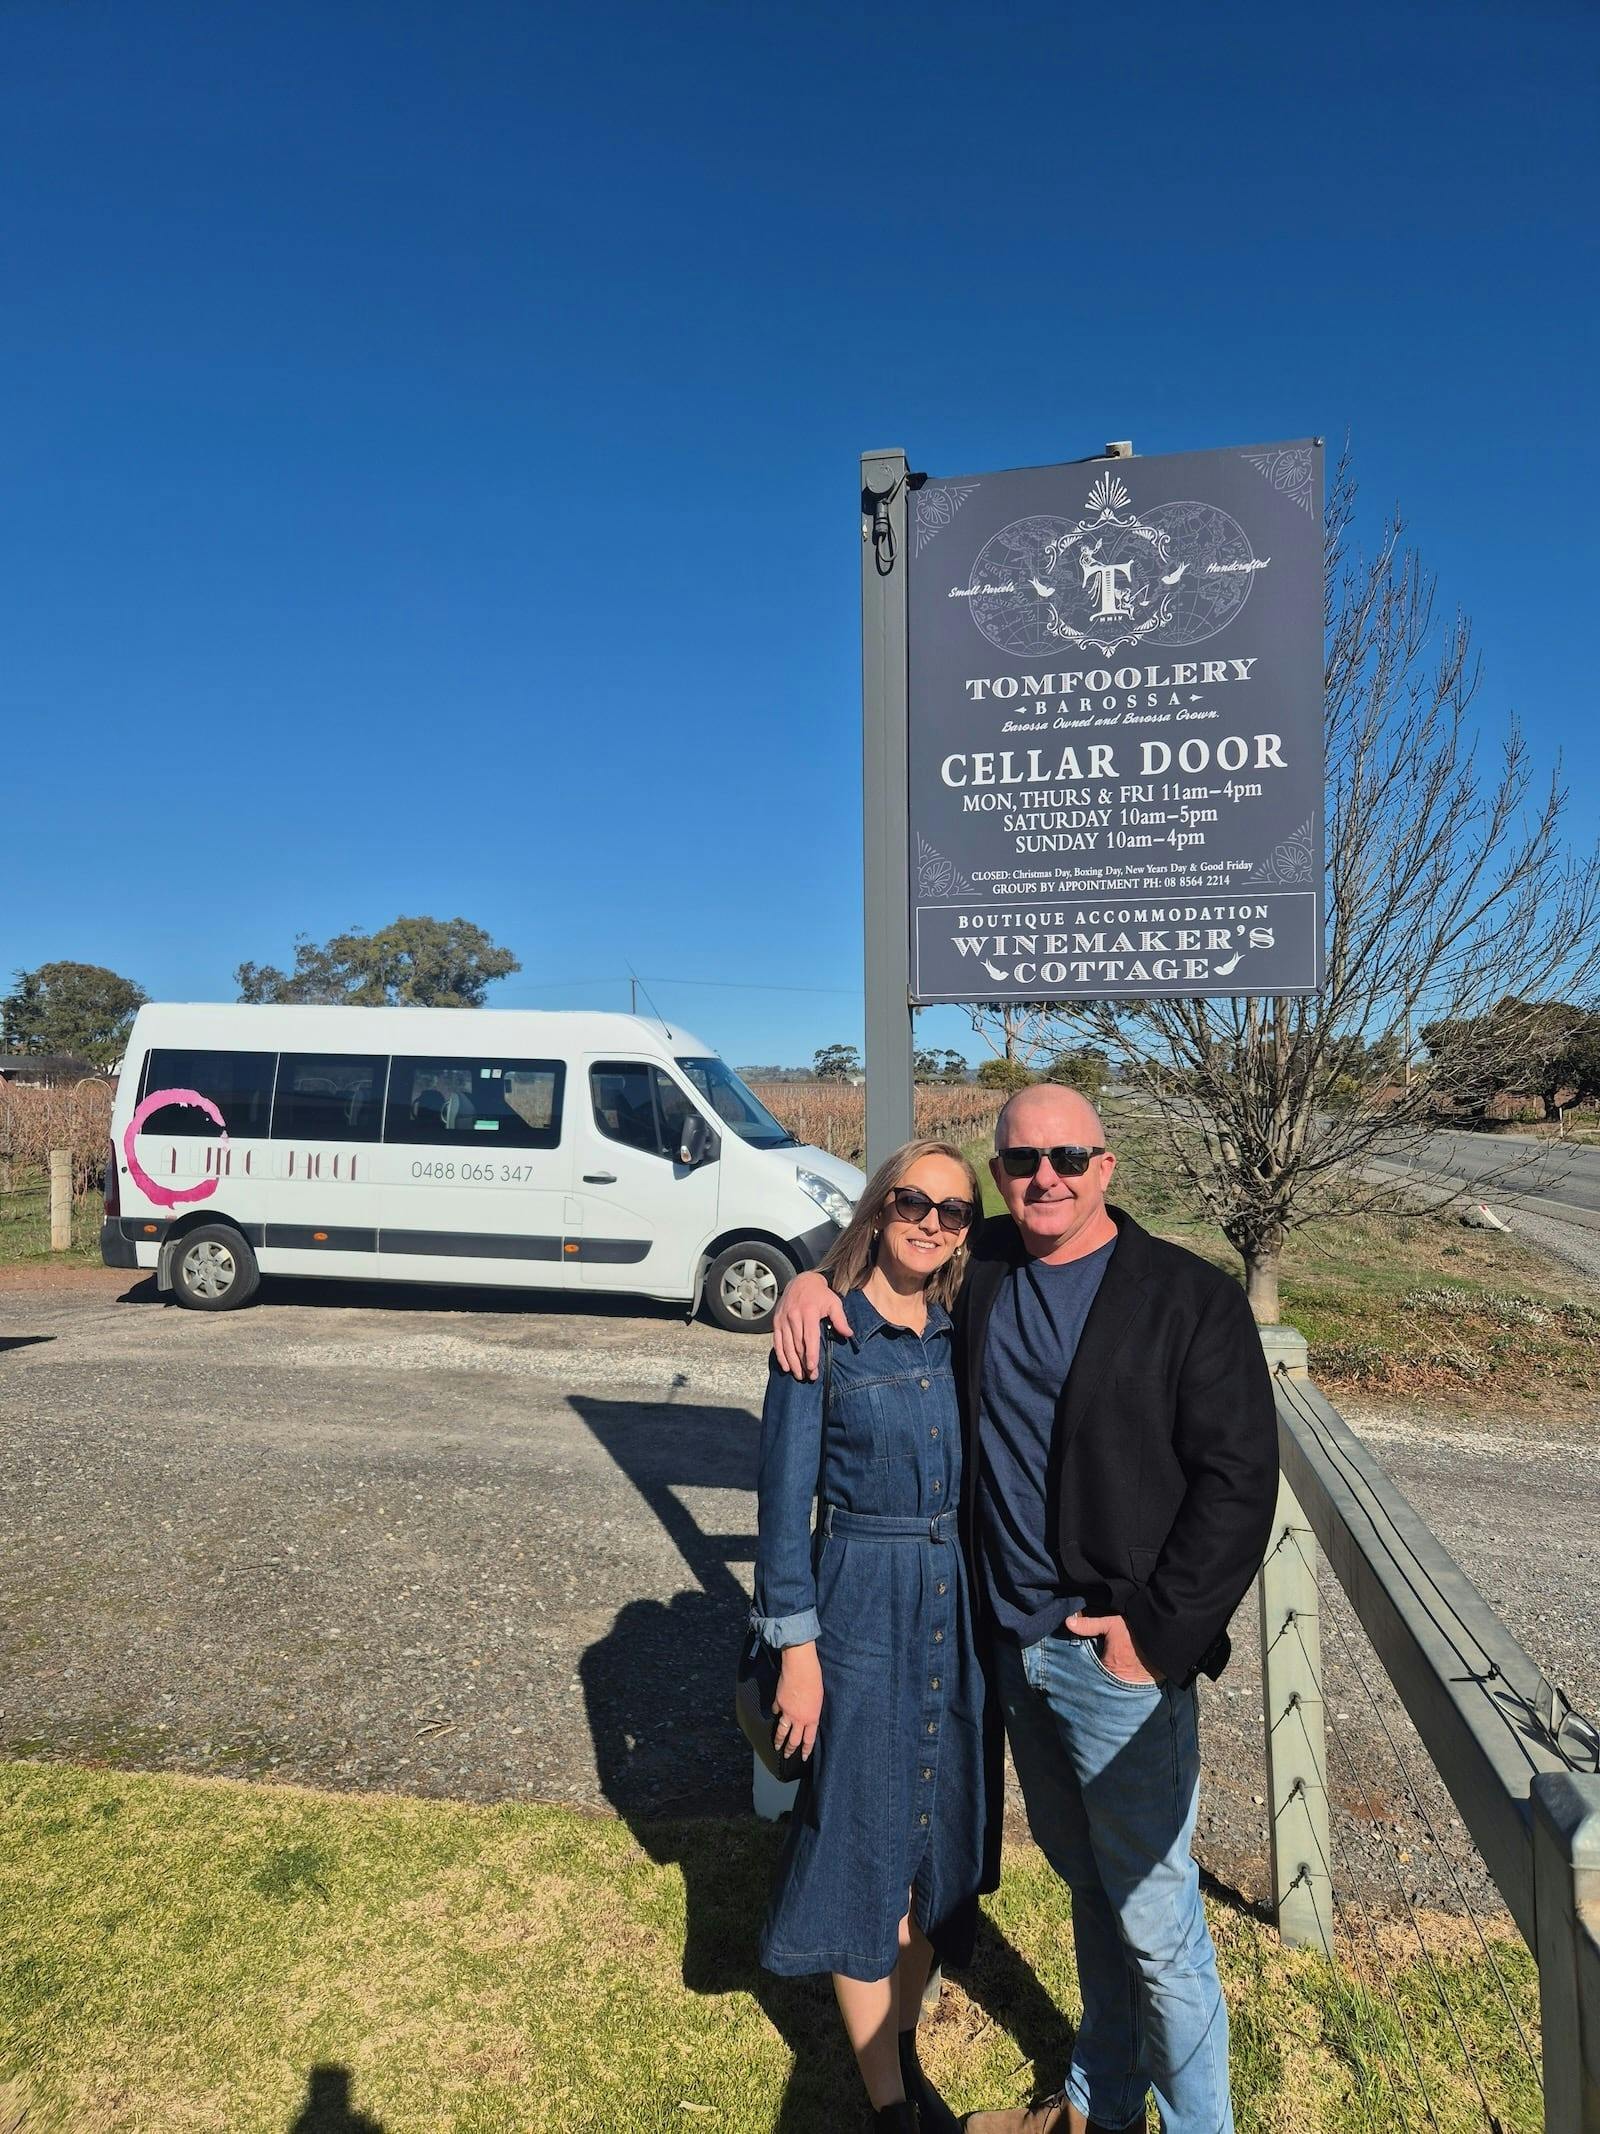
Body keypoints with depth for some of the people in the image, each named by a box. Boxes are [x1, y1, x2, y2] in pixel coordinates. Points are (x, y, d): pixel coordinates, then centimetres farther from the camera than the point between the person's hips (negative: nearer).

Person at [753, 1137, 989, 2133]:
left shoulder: (966, 1334, 1)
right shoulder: (822, 1335, -13)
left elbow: (986, 1476, 7)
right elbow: (784, 1498, -10)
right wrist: (798, 1646, -10)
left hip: (960, 1604, 5)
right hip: (863, 1604, -5)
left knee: (939, 1836, 19)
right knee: (867, 1846, 10)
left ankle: (903, 2048, 43)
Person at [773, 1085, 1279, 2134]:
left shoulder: (1191, 1297, -11)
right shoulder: (979, 1269, 2)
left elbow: (1238, 1482, -12)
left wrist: (1156, 1632, -14)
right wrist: (814, 1276, -2)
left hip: (1121, 1655, -5)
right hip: (1011, 1644, 5)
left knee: (1155, 1919, 6)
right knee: (1088, 1887, 23)